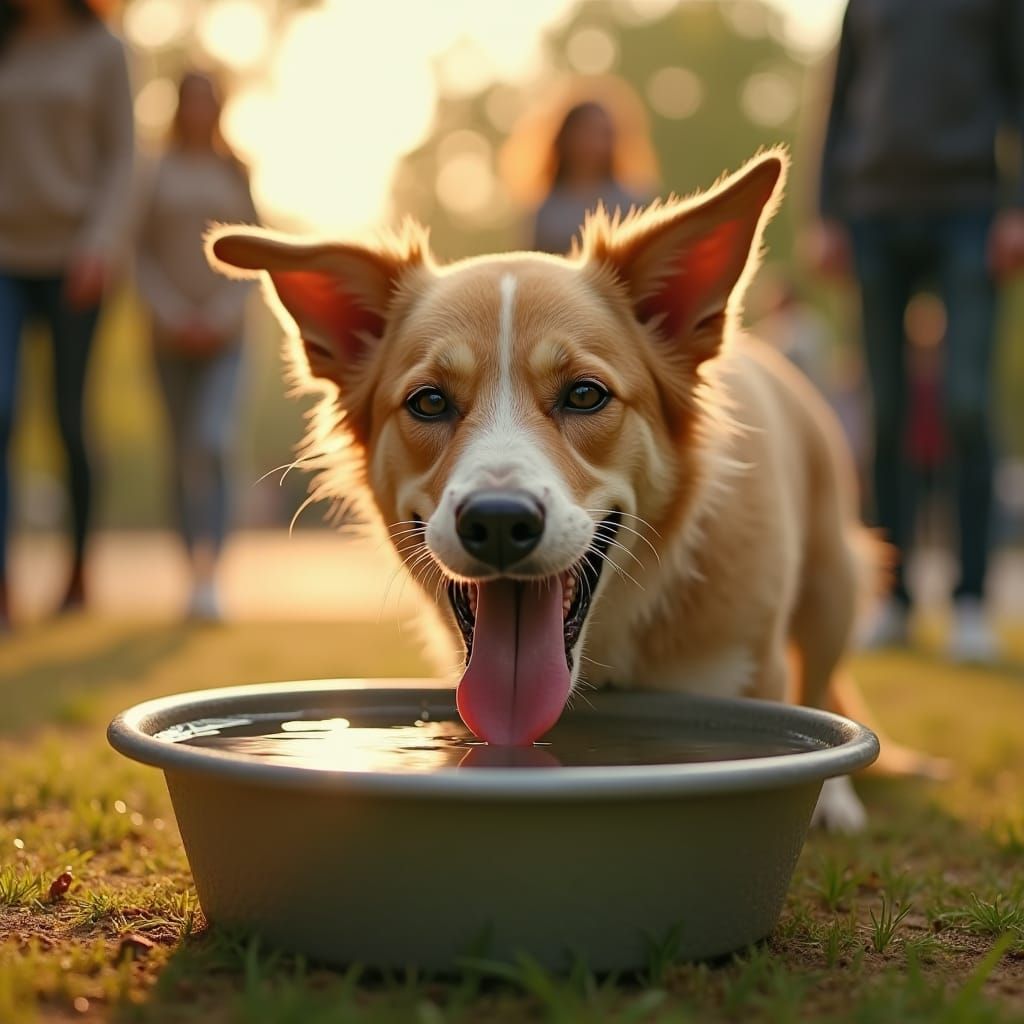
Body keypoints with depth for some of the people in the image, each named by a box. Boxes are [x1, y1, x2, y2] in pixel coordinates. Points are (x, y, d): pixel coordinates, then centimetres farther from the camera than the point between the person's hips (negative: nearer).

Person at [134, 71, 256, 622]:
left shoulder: (236, 173, 6)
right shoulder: (157, 173, 5)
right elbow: (143, 256, 5)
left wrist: (221, 317, -9)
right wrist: (172, 315, -9)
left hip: (223, 335, -1)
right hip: (170, 337, 1)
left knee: (210, 444, -18)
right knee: (185, 456, 6)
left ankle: (205, 579, -23)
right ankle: (200, 572, 16)